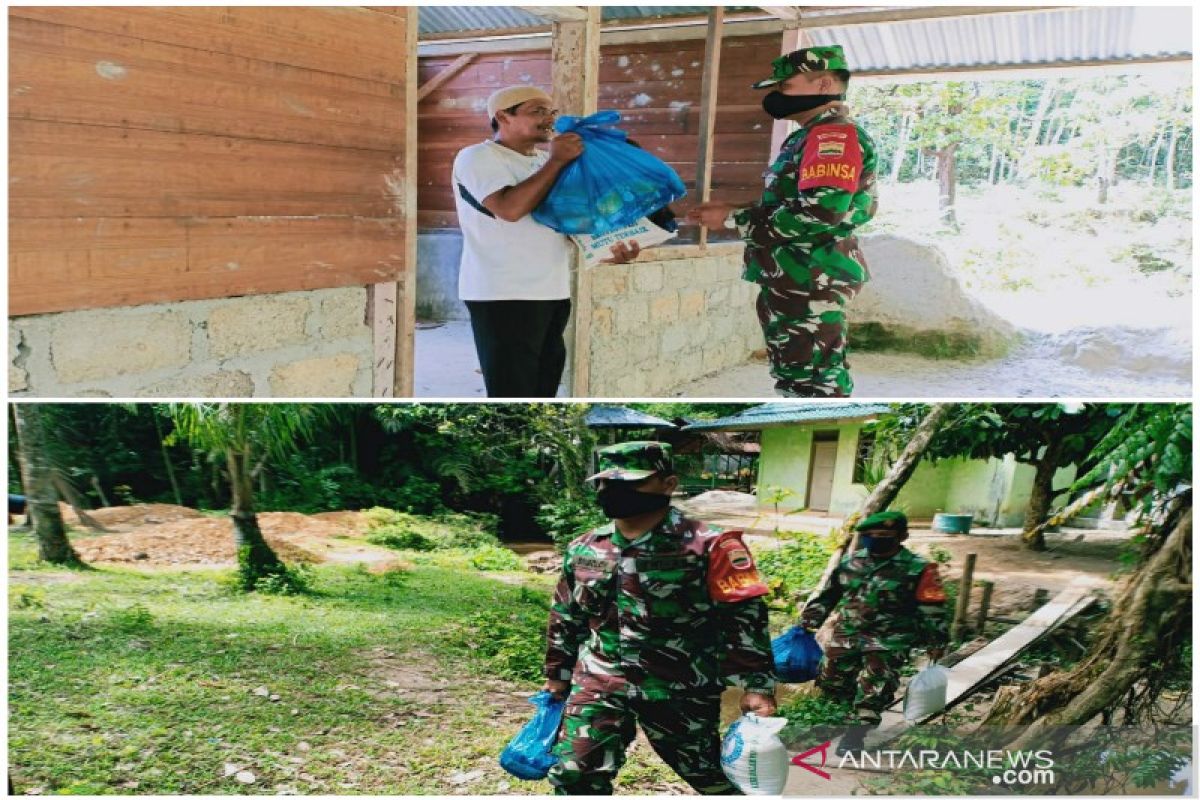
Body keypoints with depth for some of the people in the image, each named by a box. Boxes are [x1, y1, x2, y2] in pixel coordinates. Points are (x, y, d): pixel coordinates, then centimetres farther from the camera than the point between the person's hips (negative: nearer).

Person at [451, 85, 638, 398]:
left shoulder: (544, 161, 18)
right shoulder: (478, 157, -7)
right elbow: (510, 208, -22)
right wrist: (557, 161, -16)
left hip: (552, 292, 8)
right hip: (503, 296, -8)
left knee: (541, 392, 14)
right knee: (511, 395, -6)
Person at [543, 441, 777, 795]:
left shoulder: (707, 546, -12)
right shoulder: (583, 550, 5)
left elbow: (743, 616, -12)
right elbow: (565, 618, 16)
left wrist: (757, 684, -18)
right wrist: (557, 675, 19)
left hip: (678, 688, -3)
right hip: (599, 683, 4)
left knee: (709, 771, 13)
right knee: (572, 773, -2)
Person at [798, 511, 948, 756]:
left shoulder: (918, 569, -9)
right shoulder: (850, 561, 4)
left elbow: (932, 610, -4)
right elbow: (829, 594, 13)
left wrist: (935, 642, -5)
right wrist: (810, 620, 11)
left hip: (889, 639, -5)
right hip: (848, 633, 5)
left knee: (873, 687, -10)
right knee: (831, 681, 10)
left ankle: (861, 727, 7)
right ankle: (863, 709, 34)